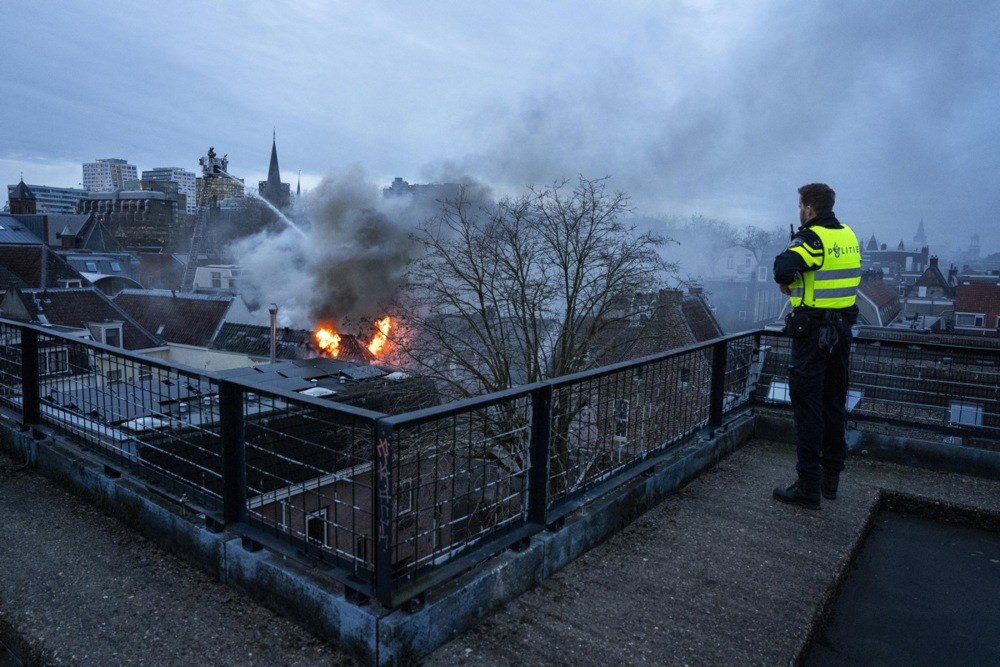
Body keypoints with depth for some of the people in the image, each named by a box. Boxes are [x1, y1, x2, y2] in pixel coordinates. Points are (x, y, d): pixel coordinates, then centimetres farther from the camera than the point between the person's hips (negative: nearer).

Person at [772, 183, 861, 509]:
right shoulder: (849, 236, 10)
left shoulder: (812, 238, -16)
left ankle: (808, 487, 4)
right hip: (842, 330, 8)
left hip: (812, 333, -8)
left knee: (808, 407, -2)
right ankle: (831, 478, 27)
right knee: (834, 404, 16)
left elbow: (784, 267, -33)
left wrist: (785, 280, -11)